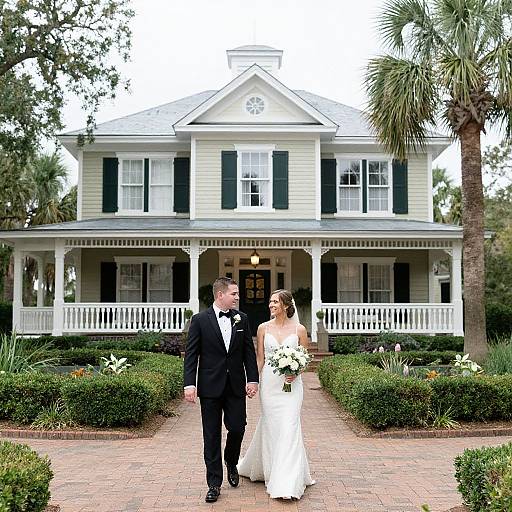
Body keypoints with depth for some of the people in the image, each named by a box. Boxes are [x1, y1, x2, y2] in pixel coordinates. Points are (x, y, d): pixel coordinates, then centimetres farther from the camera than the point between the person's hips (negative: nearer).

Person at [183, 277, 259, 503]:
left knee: (237, 428, 2)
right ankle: (214, 484, 14)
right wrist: (189, 384, -12)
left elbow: (249, 351, 7)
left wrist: (252, 379, -1)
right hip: (210, 387, -2)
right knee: (212, 436, 4)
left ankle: (231, 463, 33)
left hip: (236, 386, 3)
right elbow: (191, 354, -5)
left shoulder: (241, 319, 5)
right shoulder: (200, 320, -4)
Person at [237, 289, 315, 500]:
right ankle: (269, 470, 28)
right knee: (270, 426, 6)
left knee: (289, 427, -7)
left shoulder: (299, 329, 0)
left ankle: (287, 483, 0)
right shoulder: (264, 328, 4)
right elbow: (260, 359, 7)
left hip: (291, 384, -1)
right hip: (269, 382, 2)